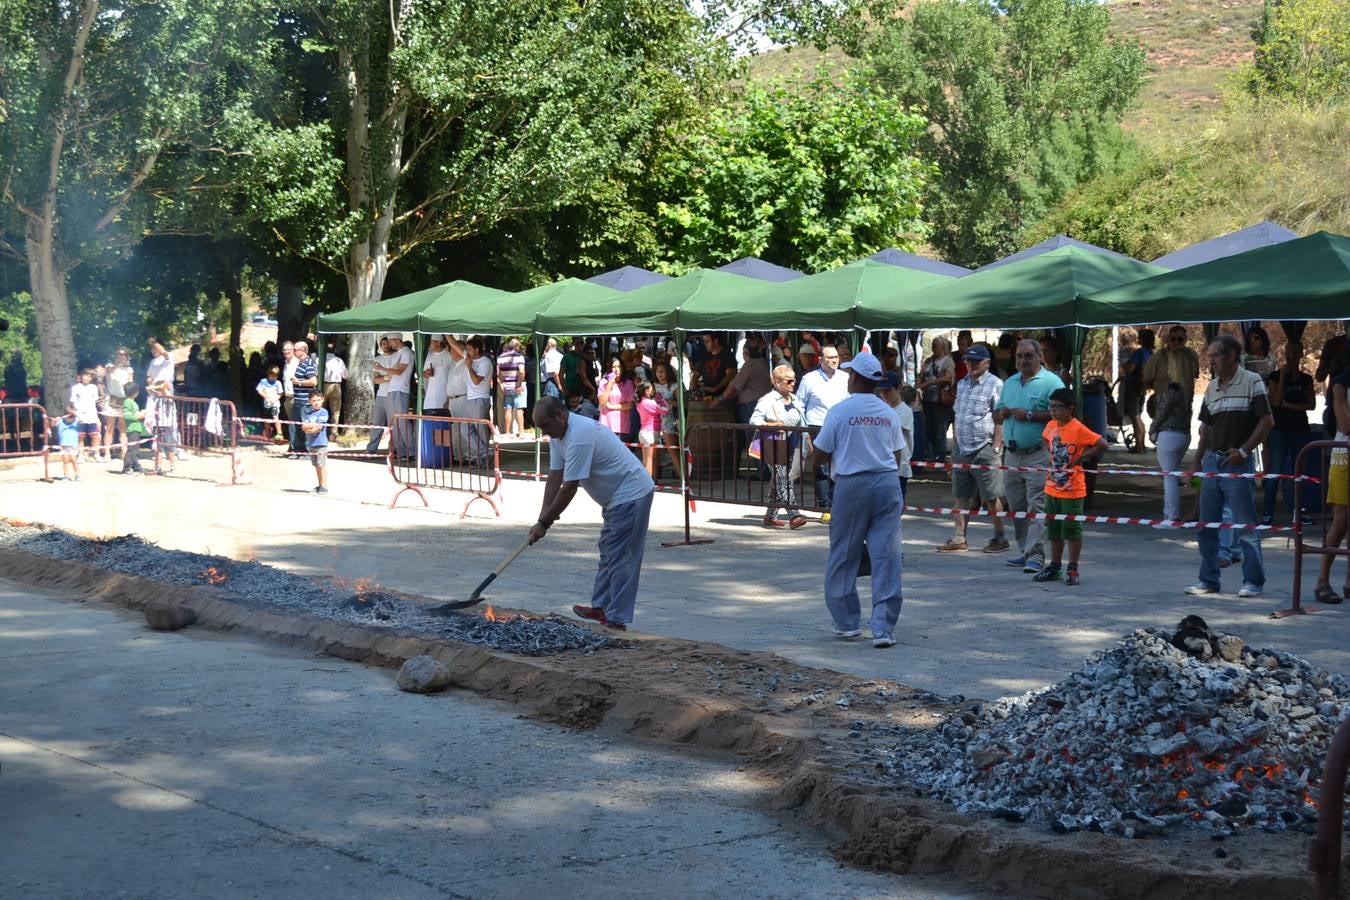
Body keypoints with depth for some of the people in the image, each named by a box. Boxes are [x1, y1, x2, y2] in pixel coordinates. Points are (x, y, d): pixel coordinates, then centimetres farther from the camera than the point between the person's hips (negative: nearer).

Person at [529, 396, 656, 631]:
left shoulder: (579, 437, -29)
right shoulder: (558, 434, 4)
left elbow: (569, 488, -27)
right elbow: (554, 479, 3)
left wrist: (543, 523, -20)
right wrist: (543, 519, -5)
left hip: (631, 494, -11)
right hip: (617, 496, 11)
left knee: (620, 557, -10)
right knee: (608, 552, 19)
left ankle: (617, 620, -9)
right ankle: (601, 608, 29)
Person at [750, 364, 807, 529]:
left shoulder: (796, 400, 14)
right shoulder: (768, 401, -8)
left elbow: (802, 422, 21)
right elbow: (754, 420, -12)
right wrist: (772, 425, -22)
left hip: (792, 447, 7)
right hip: (775, 446, -7)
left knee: (778, 483, 11)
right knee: (784, 483, -12)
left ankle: (770, 516, 19)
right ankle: (793, 516, -19)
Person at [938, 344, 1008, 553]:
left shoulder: (995, 385, -7)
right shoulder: (962, 384, 15)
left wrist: (996, 447, -15)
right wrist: (956, 442, 16)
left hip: (984, 450, -7)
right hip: (962, 449, 7)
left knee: (991, 497, 0)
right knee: (961, 496, 7)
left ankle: (1000, 538, 9)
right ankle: (959, 538, 10)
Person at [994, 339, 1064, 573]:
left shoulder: (1051, 382, -5)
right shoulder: (1010, 383, 18)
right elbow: (996, 417, 22)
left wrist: (1030, 415, -17)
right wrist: (1003, 412, -1)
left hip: (1038, 455, -7)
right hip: (1012, 455, 7)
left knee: (1036, 507, -10)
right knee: (1016, 507, 10)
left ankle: (1035, 556, -11)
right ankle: (1024, 552, 18)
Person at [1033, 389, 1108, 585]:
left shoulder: (1078, 429, -17)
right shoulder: (1051, 426, 4)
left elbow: (1102, 445, -20)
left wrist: (1080, 458, -15)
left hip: (1072, 489, -7)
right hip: (1052, 488, 7)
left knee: (1072, 530, 2)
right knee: (1053, 530, 14)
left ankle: (1073, 569, 10)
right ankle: (1054, 567, 24)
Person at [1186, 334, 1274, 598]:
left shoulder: (1252, 382, -6)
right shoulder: (1212, 387, 14)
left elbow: (1267, 420, -10)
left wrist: (1243, 450, -14)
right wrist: (1197, 462, 15)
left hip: (1238, 462, -7)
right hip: (1211, 461, 7)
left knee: (1246, 524, -3)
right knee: (1207, 525, 9)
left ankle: (1253, 581, 4)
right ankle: (1208, 579, 18)